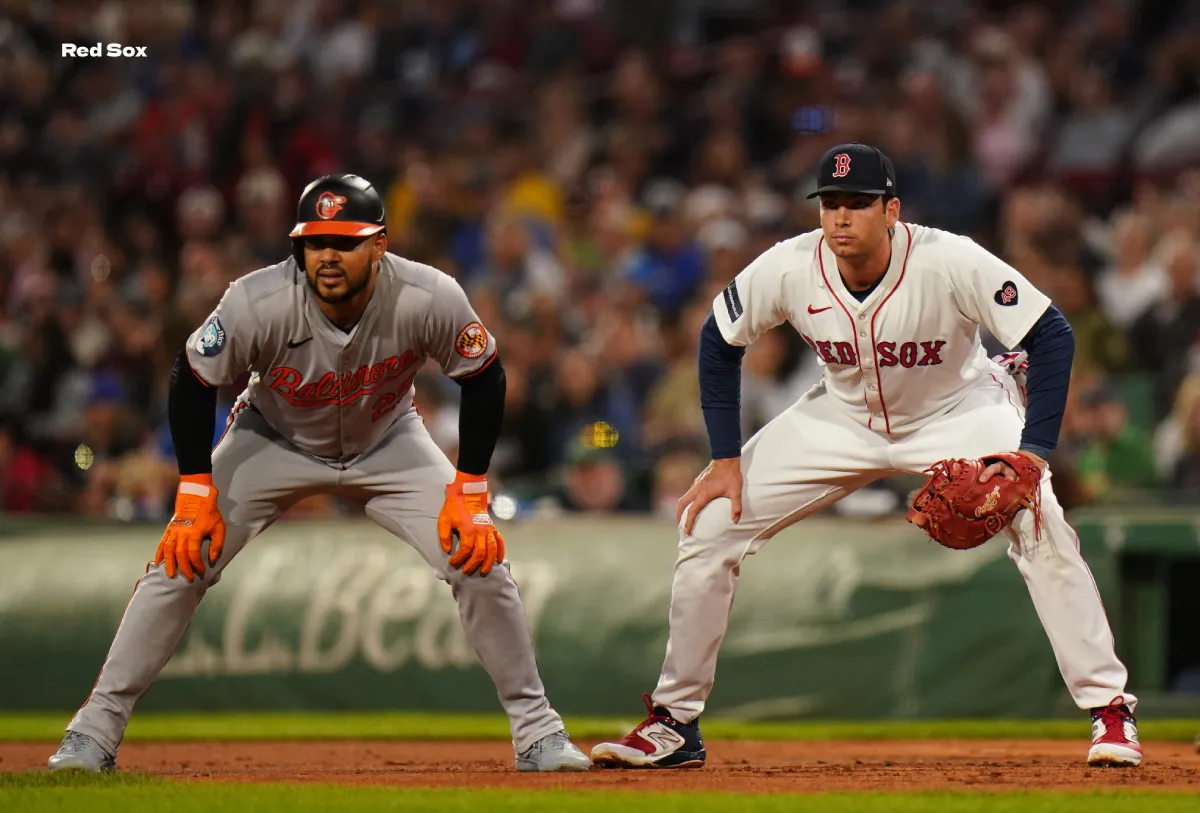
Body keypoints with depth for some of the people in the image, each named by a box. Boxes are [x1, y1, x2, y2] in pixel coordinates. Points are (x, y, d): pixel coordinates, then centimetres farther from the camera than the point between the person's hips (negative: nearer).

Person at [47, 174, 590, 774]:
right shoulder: (258, 303, -33)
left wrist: (470, 495, -17)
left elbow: (484, 379, -14)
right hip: (275, 442, -1)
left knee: (479, 559, -11)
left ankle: (536, 730, 5)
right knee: (183, 559, -14)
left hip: (388, 446, 1)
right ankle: (96, 729, -4)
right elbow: (193, 381, -16)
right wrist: (196, 495, -19)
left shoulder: (429, 299, -32)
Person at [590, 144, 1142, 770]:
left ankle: (1108, 709, -14)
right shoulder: (788, 268, -23)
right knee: (709, 525, -6)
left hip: (958, 413, -3)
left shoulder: (949, 262, -31)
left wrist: (1033, 453, -34)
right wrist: (726, 459, -10)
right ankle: (674, 724, 7)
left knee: (1040, 528, -27)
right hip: (843, 419, 3)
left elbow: (1051, 336, -26)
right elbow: (720, 342, -5)